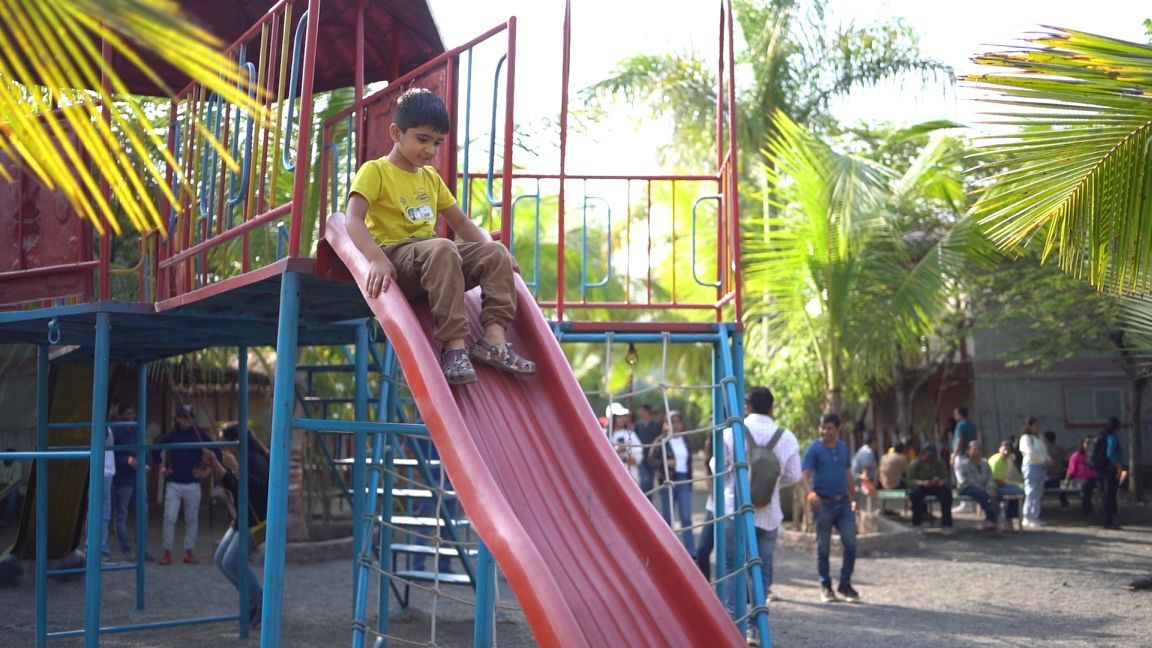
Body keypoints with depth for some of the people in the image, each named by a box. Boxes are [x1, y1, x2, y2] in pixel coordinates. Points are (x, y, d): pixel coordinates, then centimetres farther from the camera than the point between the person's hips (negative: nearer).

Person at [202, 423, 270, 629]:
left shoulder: (255, 459, -20)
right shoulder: (240, 460, 10)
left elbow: (257, 487, -34)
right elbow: (228, 483, 20)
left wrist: (234, 467, -37)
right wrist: (214, 464, 7)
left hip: (259, 519, -11)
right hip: (243, 518, 11)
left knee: (232, 562, -16)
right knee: (220, 559, 11)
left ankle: (260, 607, -3)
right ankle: (254, 600, 19)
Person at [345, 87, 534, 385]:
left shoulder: (430, 177, 21)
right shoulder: (374, 171, -1)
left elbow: (461, 222, 25)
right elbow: (354, 220, -16)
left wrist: (491, 246, 6)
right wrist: (377, 259, -34)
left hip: (433, 257, 7)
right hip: (396, 257, -7)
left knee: (495, 254, -13)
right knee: (442, 249, -37)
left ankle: (494, 339, -25)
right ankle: (454, 346, -39)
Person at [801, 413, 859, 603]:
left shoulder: (843, 447, 11)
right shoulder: (814, 448, -6)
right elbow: (806, 474, -15)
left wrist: (853, 499, 17)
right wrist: (810, 492, -34)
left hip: (843, 502, 4)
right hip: (823, 503, -4)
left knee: (851, 543, -1)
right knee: (823, 546, 3)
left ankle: (845, 584, 14)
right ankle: (826, 586, 15)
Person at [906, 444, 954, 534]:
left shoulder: (939, 464, 1)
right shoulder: (915, 464, -8)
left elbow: (945, 478, -6)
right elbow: (910, 481, -17)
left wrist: (941, 481, -32)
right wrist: (922, 482, -37)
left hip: (935, 487, 3)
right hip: (920, 487, -3)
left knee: (947, 491, -29)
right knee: (916, 493, -38)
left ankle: (946, 524, -22)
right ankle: (917, 525, -28)